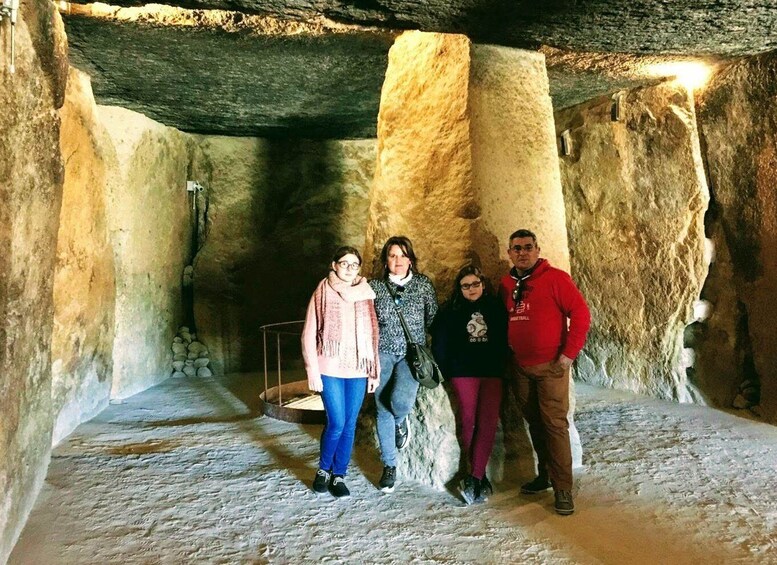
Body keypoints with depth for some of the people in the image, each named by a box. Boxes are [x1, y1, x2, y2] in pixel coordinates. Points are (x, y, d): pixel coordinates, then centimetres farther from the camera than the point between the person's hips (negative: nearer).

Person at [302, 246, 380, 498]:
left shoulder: (366, 294, 6)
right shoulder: (323, 292, -2)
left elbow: (373, 333, 7)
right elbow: (309, 334, -3)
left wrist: (375, 370, 5)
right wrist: (312, 371, -7)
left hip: (358, 370, 3)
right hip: (330, 368, -3)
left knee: (350, 425, 8)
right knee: (337, 423, -5)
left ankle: (339, 475, 24)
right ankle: (323, 469, 20)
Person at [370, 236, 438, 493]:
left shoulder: (423, 284, 3)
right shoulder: (374, 286, 4)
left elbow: (433, 318, 9)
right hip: (383, 353, 1)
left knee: (401, 401, -24)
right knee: (383, 410, 1)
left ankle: (401, 421, 15)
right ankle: (389, 465, 20)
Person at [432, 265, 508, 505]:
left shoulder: (496, 307, 8)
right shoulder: (451, 310, 4)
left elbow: (505, 338, 8)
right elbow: (440, 341, 2)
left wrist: (501, 365, 1)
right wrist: (445, 369, -3)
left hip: (491, 373, 1)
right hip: (463, 372, -1)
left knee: (488, 423, -6)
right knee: (468, 421, -2)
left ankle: (474, 477, 0)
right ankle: (479, 476, 12)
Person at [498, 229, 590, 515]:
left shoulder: (555, 278, -10)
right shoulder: (506, 284, 8)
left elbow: (581, 314, -12)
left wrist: (569, 353, -14)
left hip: (551, 366, -6)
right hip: (520, 367, 6)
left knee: (555, 424, -4)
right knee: (534, 422, 14)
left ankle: (563, 488, 6)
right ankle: (545, 474, 30)